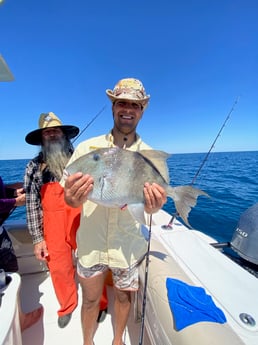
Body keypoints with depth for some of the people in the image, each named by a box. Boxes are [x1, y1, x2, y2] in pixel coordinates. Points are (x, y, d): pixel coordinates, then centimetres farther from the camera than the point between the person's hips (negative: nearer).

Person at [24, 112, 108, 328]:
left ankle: (99, 305, 38)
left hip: (83, 223, -1)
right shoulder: (34, 167, 3)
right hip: (54, 228, 2)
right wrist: (38, 238, 1)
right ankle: (67, 306, 46)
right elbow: (32, 205, 3)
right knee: (59, 269, 15)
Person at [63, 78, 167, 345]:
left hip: (128, 245, 1)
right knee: (90, 299, 22)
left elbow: (148, 203, -4)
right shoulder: (86, 147, -7)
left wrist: (153, 206, -27)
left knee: (123, 295, 25)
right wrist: (74, 199, -30)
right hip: (90, 243, 0)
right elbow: (68, 195, -7)